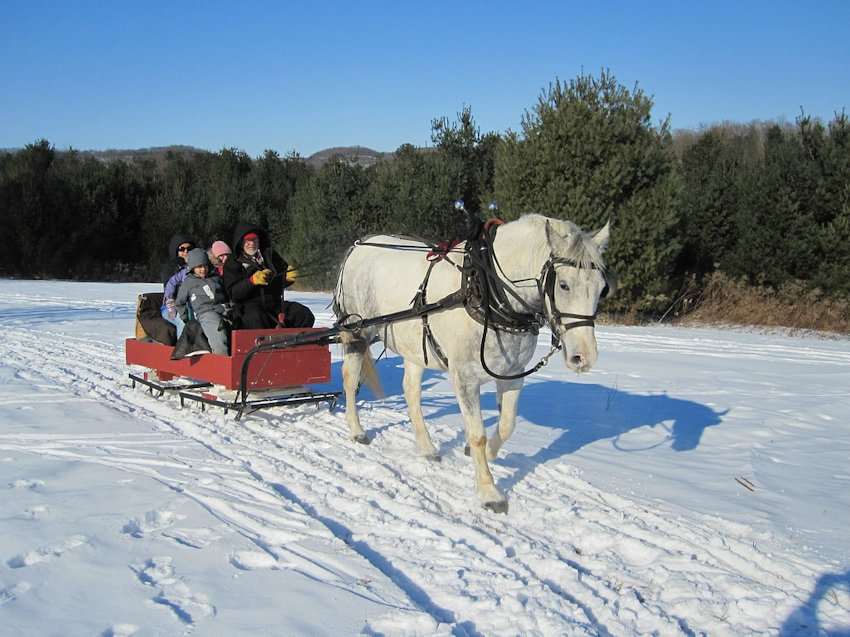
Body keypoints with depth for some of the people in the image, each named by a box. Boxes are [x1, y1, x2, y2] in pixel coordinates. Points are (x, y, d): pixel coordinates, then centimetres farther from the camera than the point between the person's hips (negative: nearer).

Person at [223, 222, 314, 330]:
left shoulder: (269, 254, 19)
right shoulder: (232, 263, 8)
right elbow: (233, 293, -4)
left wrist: (288, 277, -3)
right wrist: (252, 281, -21)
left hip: (275, 303, 4)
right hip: (249, 306, -4)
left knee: (305, 314, -17)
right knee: (256, 319, -39)